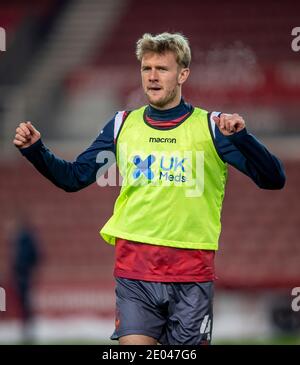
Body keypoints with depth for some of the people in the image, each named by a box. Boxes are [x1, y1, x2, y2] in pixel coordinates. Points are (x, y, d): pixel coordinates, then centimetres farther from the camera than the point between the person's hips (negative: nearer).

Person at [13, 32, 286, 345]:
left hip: (192, 275, -2)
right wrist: (35, 150, -3)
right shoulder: (123, 125, 9)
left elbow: (273, 180, -6)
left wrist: (241, 137, -23)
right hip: (133, 270, 2)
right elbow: (73, 177, 14)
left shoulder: (211, 126, 0)